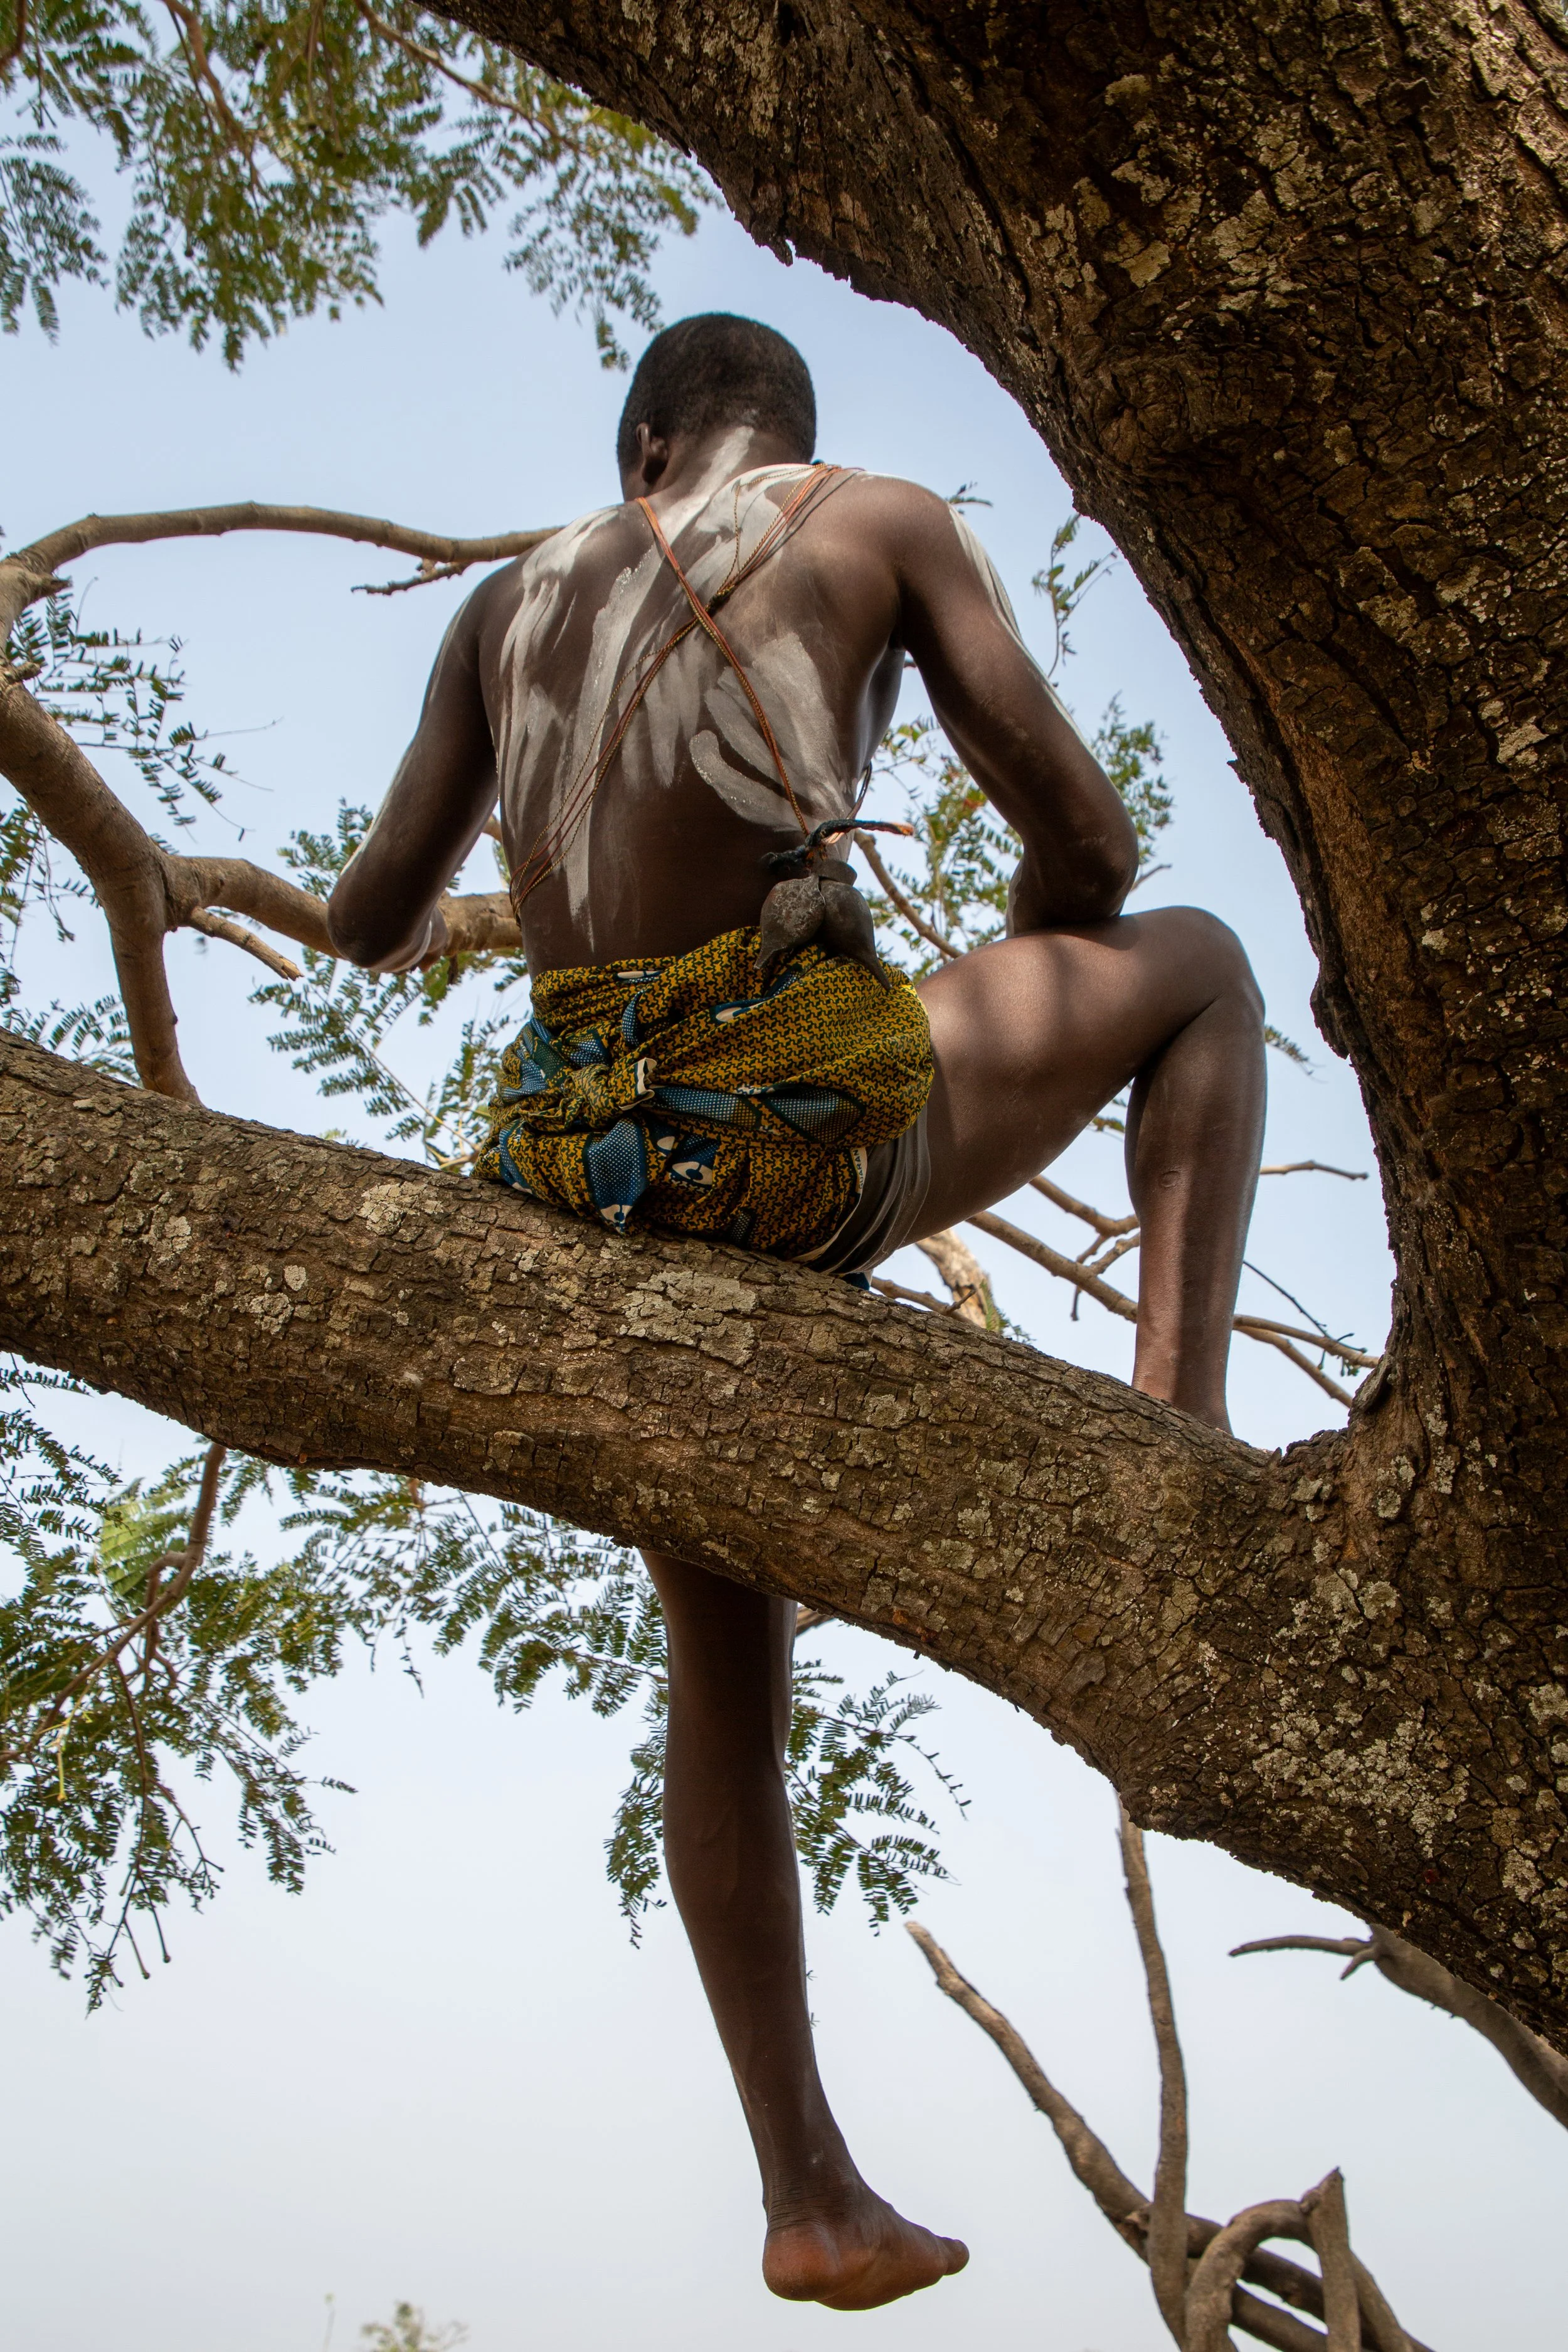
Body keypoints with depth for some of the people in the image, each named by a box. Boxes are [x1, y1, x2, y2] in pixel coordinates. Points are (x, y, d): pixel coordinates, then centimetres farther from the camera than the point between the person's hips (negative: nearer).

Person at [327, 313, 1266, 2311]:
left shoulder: (511, 603, 24)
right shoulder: (889, 523, 14)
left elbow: (365, 925, 27)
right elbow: (1088, 848, 9)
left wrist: (401, 928, 52)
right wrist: (985, 1056, 27)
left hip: (571, 1158, 5)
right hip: (801, 1113, -4)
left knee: (722, 1662, 23)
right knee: (1199, 965, 23)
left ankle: (809, 2192, 28)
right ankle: (1185, 1439, 7)